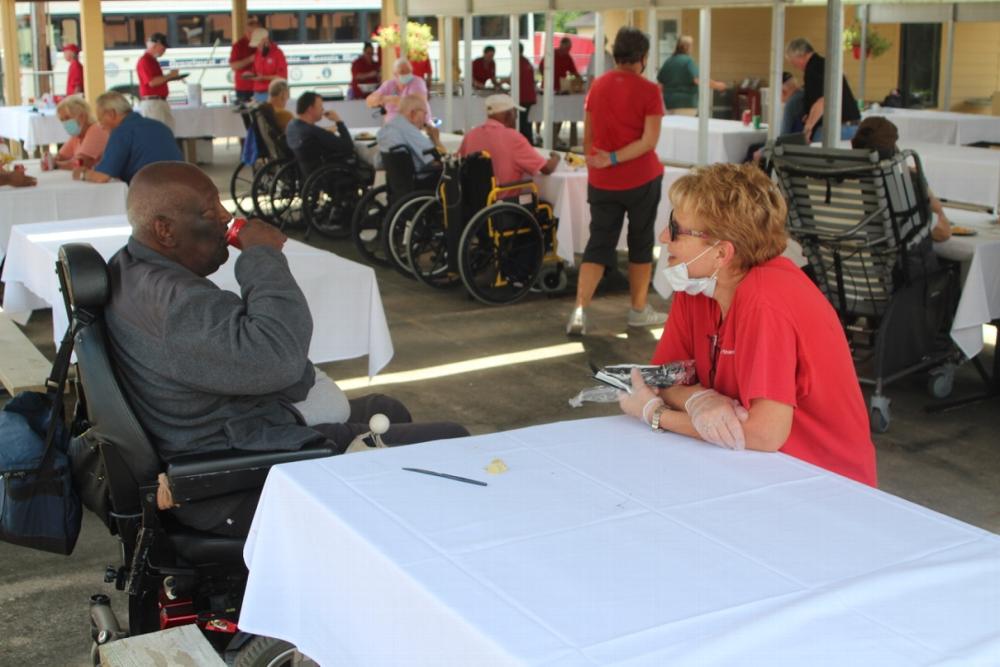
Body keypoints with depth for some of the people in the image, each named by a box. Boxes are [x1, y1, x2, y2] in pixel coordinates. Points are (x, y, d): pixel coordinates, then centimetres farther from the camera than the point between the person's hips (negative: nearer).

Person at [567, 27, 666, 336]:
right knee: (641, 243, 11)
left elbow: (587, 137, 10)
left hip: (601, 181, 4)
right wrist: (614, 159, -17)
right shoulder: (648, 91, -8)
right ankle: (639, 310, 20)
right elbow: (649, 141, -17)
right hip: (641, 180, -3)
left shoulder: (597, 86, 4)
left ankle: (579, 311, -8)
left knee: (598, 244, 6)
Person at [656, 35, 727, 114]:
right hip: (686, 103, -7)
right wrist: (716, 85, -10)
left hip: (669, 104, 7)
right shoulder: (688, 60, -10)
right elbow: (698, 79, -20)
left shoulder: (668, 61, 9)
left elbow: (660, 82, 13)